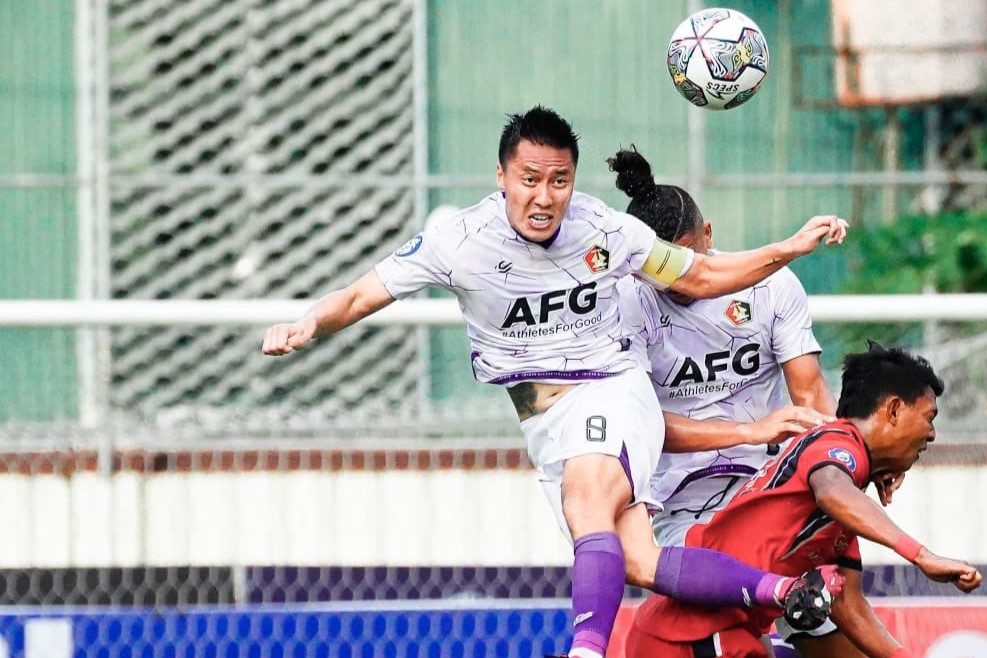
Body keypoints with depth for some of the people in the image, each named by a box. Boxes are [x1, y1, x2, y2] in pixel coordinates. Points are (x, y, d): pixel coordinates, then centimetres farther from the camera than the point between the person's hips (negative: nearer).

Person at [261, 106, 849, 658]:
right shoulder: (460, 241, -10)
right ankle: (785, 590, -5)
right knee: (637, 565, -14)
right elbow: (359, 298, -7)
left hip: (611, 392, -2)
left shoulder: (604, 229, -7)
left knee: (587, 501, -34)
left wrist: (791, 249, -3)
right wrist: (308, 326, -28)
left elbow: (702, 278, 7)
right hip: (541, 422, 2)